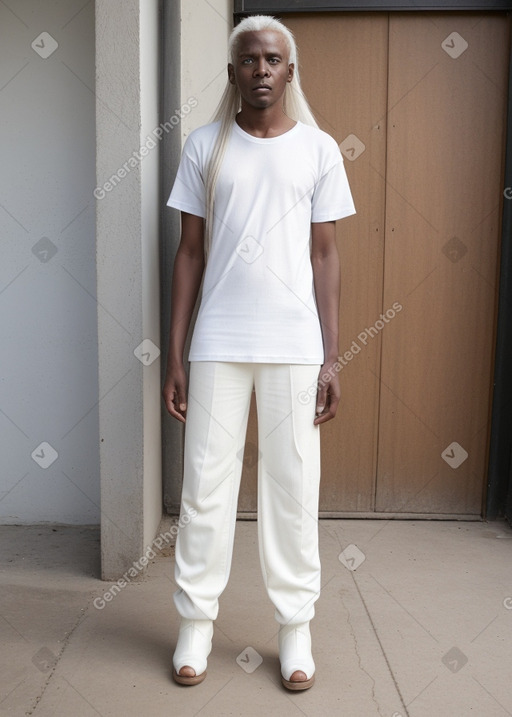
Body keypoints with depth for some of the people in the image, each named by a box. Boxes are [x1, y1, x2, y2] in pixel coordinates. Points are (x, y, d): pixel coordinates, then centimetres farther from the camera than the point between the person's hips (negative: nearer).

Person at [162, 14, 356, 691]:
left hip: (295, 346, 0)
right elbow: (190, 253, 5)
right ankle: (197, 620, 23)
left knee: (293, 487, 5)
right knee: (206, 483, 5)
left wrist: (331, 357, 0)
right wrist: (174, 355, 1)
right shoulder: (205, 147, 6)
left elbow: (325, 255, 5)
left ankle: (295, 625, 22)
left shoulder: (319, 149, 6)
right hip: (218, 344, 0)